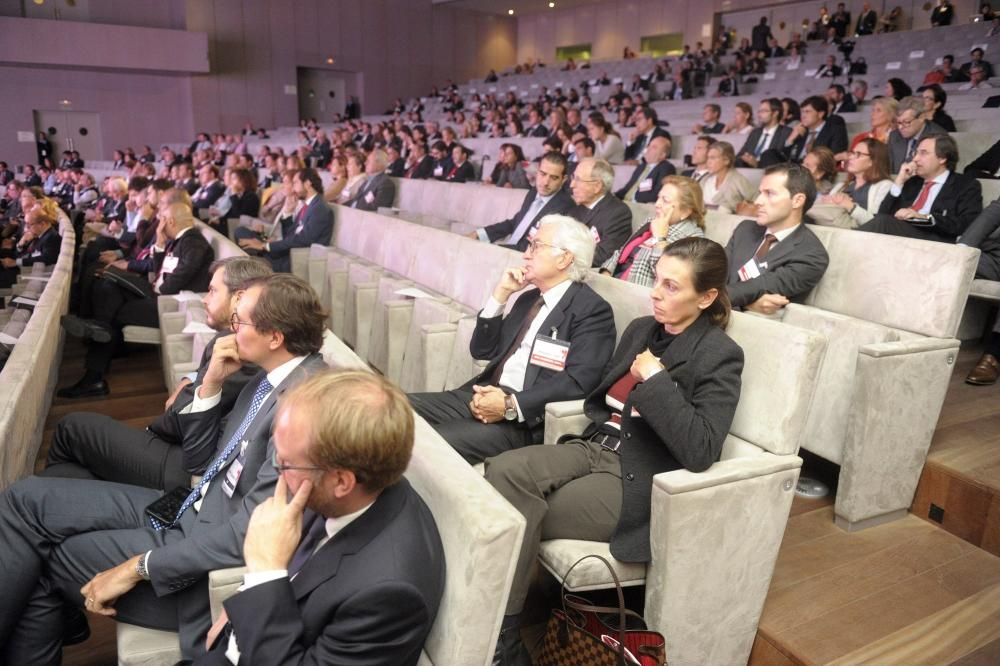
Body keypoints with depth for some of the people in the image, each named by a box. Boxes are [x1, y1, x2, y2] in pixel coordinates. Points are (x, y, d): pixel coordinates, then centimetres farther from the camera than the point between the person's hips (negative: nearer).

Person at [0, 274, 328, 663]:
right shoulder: (270, 376, 4)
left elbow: (252, 531, -27)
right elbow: (201, 453, 14)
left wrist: (139, 566, -17)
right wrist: (211, 383, -2)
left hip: (213, 558, -9)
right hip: (190, 512, 9)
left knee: (37, 558, -1)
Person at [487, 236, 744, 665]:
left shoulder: (719, 356, -9)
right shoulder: (641, 329, 12)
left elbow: (699, 451, -22)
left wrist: (654, 379, -19)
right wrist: (598, 432, 2)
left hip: (637, 480, -6)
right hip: (597, 448, 7)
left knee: (515, 520, -21)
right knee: (503, 470, -22)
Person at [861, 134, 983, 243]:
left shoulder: (967, 186, 12)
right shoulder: (911, 182, 27)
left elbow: (966, 224, -5)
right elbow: (883, 215, 15)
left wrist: (925, 217, -14)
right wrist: (899, 182, 10)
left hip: (934, 241, -5)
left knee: (883, 222, -32)